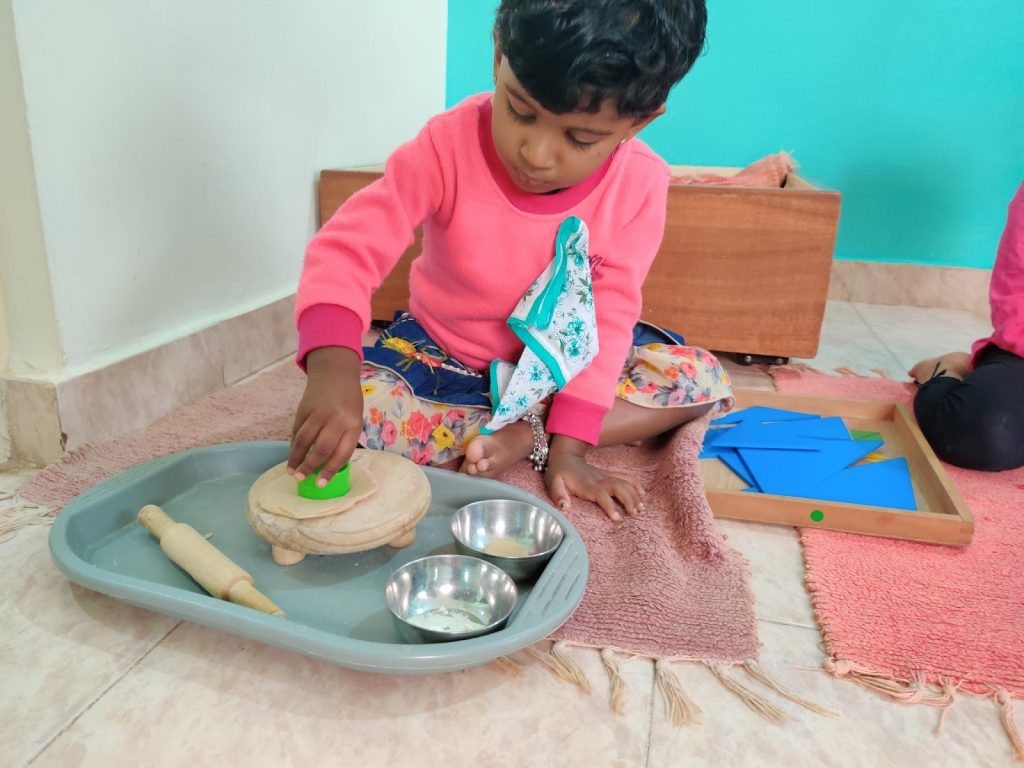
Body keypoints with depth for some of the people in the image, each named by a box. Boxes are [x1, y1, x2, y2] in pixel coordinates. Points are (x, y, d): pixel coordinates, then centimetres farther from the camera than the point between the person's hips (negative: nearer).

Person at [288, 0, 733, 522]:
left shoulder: (640, 184, -20)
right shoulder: (449, 145, -24)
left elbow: (606, 316, -18)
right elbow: (345, 250, -32)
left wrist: (568, 446, -23)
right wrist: (332, 370, -51)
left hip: (563, 360, 2)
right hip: (441, 352, -1)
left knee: (704, 379, -17)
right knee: (350, 407, -28)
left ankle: (520, 437, -20)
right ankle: (530, 433, -21)